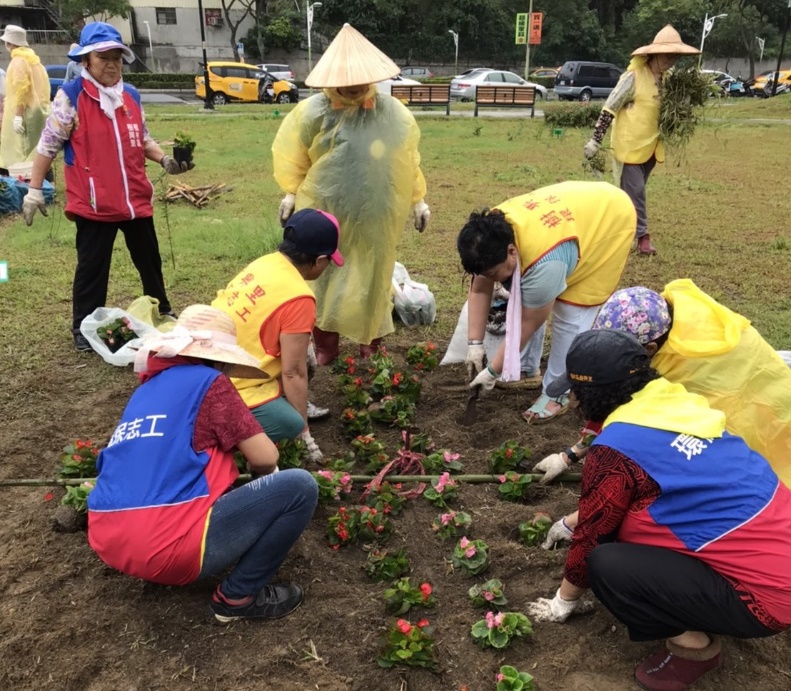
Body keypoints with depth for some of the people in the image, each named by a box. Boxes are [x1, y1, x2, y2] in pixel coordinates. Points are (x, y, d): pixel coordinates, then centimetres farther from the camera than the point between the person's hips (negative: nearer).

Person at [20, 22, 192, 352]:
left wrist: (165, 160, 0)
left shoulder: (131, 95, 9)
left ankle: (162, 312, 37)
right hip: (94, 202, -5)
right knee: (92, 267, 3)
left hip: (136, 198, 5)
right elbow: (48, 145, -6)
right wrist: (34, 190, -7)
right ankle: (83, 328, 18)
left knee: (149, 260, 18)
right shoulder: (71, 96, -8)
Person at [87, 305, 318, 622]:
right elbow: (265, 458, -1)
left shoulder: (148, 388, 20)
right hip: (167, 546, -9)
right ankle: (236, 597, 6)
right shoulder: (207, 380, -1)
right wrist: (263, 472, 23)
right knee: (299, 487, -3)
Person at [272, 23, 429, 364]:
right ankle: (324, 347, 23)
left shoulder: (393, 113, -3)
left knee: (371, 279, 10)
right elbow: (292, 155, 3)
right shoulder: (313, 113, -9)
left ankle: (370, 344, 28)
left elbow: (408, 161, 6)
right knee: (324, 280, 8)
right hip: (325, 214, -1)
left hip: (375, 219, 1)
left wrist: (418, 200, 8)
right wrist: (291, 193, 1)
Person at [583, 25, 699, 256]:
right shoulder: (634, 76, -14)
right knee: (634, 192, -5)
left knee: (634, 192, 13)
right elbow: (609, 109, -12)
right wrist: (596, 140, -14)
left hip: (650, 146, 7)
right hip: (630, 145, -7)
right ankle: (643, 237, 1)